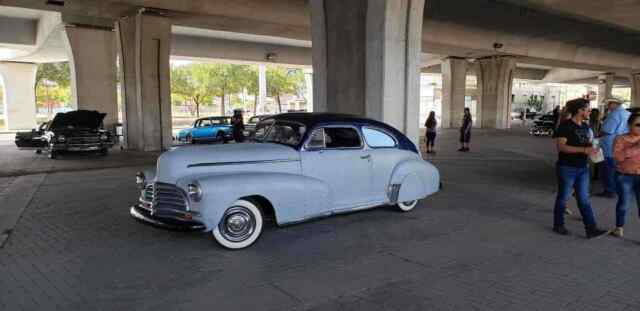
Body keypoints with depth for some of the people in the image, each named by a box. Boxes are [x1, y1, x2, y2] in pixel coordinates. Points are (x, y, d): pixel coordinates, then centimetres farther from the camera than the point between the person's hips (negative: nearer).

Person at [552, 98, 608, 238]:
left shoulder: (585, 126, 10)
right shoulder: (565, 125, -13)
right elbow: (560, 146, -21)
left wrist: (591, 148, 2)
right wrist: (584, 150, -27)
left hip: (582, 168, 7)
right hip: (567, 168, -7)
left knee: (584, 199, 7)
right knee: (563, 198, 6)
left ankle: (591, 229, 8)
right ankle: (558, 225, 20)